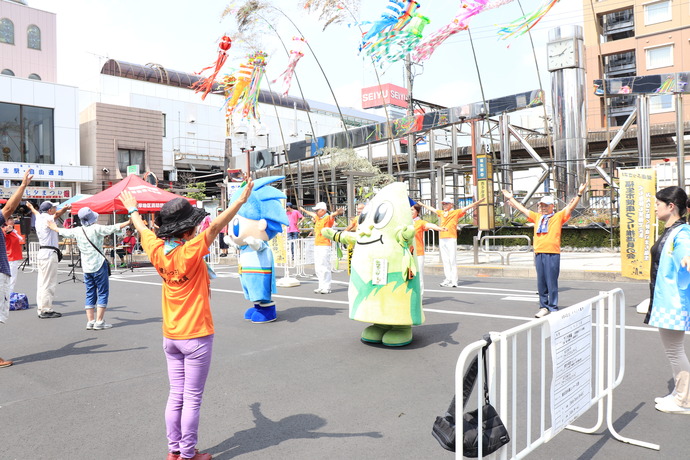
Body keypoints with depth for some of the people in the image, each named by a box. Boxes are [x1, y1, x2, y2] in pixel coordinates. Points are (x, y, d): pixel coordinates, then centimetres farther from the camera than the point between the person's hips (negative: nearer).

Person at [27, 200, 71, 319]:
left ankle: (40, 309, 17)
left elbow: (36, 212, 37)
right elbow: (57, 214, -26)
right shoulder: (47, 219, -10)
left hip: (42, 252, 10)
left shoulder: (39, 218, 17)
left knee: (42, 282, 12)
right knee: (48, 283, -7)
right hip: (49, 253, -10)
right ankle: (46, 310, -5)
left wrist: (31, 207, 56)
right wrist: (66, 208, -39)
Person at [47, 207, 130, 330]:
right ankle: (99, 322, -5)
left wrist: (54, 228, 43)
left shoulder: (77, 231, 6)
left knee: (90, 295, 11)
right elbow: (113, 228, -13)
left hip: (86, 267, 6)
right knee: (103, 293, -1)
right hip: (99, 265, -6)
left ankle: (90, 321, 10)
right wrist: (129, 222, -6)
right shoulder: (96, 229, -10)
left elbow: (64, 232, 23)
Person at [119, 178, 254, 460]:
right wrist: (242, 199, -36)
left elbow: (143, 230, 17)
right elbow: (214, 227, -31)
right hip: (196, 336, -7)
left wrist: (133, 210, 36)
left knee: (175, 396, 15)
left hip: (170, 336, 7)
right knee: (192, 400, 5)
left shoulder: (157, 250, -1)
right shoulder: (191, 251, -19)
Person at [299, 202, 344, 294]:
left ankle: (326, 288, -2)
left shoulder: (327, 218, -8)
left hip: (324, 246, -9)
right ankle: (321, 286, 19)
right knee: (318, 268, 12)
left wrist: (338, 212, -52)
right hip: (316, 245, 9)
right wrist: (303, 210, 53)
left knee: (324, 267, -8)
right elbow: (311, 214, 36)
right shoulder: (317, 218, 16)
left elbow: (333, 215, -30)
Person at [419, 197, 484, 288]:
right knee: (445, 260, 7)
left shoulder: (456, 212, 5)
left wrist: (478, 202, -14)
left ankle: (454, 281, -5)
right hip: (442, 239, 6)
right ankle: (448, 279, 12)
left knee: (453, 260, -6)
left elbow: (467, 207, -3)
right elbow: (432, 209, 34)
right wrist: (422, 204, 47)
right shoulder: (441, 213, 19)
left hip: (451, 239, -5)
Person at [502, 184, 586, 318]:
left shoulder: (558, 216, 8)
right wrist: (511, 198, 33)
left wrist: (579, 194, -11)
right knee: (541, 283, 8)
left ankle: (553, 308, 4)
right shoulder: (537, 217, 19)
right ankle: (543, 307, 16)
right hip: (539, 254, 5)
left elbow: (571, 207, -1)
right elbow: (522, 209, 27)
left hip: (552, 254, -4)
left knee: (552, 283, -3)